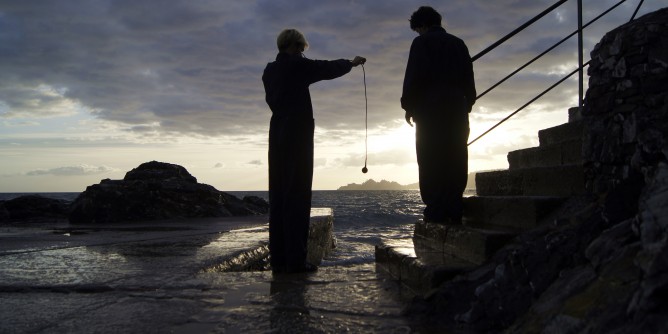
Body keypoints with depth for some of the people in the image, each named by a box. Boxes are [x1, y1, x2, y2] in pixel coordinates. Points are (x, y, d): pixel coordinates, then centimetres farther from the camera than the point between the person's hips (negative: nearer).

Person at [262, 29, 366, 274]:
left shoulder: (269, 71, 14)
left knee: (278, 197, 5)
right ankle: (295, 259, -10)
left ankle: (278, 258, 3)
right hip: (298, 136, -7)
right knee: (297, 197, -8)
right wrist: (352, 63, 19)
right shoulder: (297, 65, -6)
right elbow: (329, 69, 2)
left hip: (277, 138, 7)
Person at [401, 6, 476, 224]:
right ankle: (454, 211, 0)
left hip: (431, 110, -5)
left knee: (431, 161, -7)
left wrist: (408, 106, -1)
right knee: (455, 160, 4)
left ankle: (436, 212, -12)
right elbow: (469, 80, 17)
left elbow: (414, 77, -8)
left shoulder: (422, 42, 2)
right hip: (457, 109, 6)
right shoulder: (459, 44, 20)